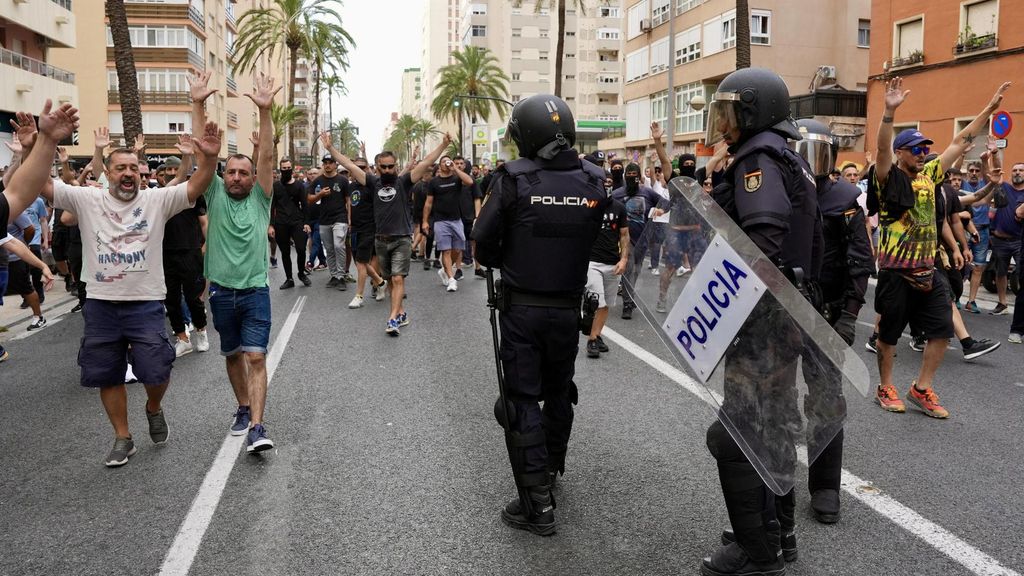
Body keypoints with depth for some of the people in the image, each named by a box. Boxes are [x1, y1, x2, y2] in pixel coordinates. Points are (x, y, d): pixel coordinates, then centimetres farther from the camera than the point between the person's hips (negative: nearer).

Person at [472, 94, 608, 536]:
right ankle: (552, 467, 43)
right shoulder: (594, 181, -6)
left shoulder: (514, 179, -16)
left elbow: (484, 244, -11)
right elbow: (590, 240, 4)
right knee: (559, 391, 21)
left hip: (521, 307, -4)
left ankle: (537, 503, 3)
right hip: (569, 306, 4)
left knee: (522, 399, 4)